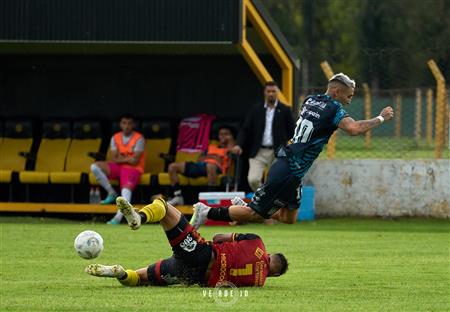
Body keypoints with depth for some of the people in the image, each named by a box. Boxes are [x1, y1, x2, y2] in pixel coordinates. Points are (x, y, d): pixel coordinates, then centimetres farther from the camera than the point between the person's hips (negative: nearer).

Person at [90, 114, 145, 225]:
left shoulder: (139, 139, -4)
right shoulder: (115, 138, 10)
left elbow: (134, 161, -11)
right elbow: (114, 159, 2)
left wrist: (121, 158, -3)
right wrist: (127, 159, -9)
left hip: (133, 169, -6)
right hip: (117, 167, 6)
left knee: (126, 188, -35)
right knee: (95, 167, -15)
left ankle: (118, 217, -55)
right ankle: (112, 194, -5)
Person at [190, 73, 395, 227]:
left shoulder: (310, 100, 10)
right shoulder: (333, 108, -14)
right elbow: (354, 129, -28)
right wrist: (381, 119, -15)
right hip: (289, 171, -9)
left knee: (289, 218, 19)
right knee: (255, 215, 0)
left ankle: (244, 207, 22)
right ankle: (207, 212, 6)